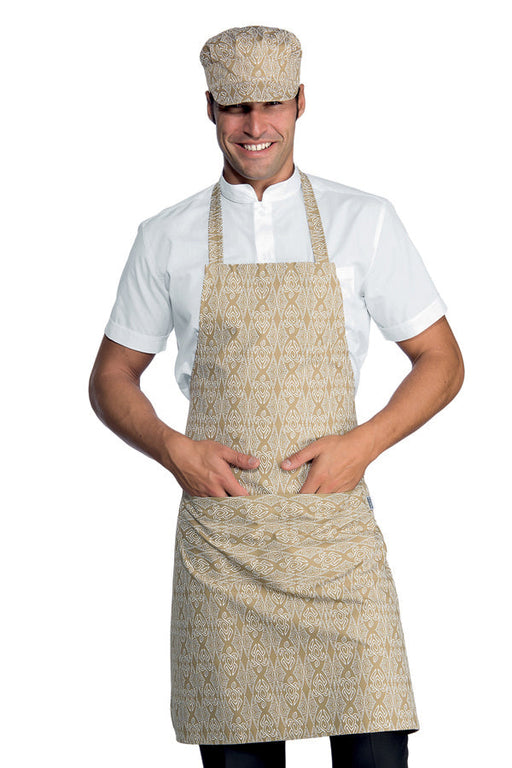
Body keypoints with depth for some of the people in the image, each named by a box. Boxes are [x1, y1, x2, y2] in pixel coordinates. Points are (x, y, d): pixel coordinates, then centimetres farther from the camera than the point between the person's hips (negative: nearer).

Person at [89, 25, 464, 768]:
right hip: (219, 533, 1)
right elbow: (112, 379, 14)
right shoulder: (167, 239, 7)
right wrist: (173, 449, -5)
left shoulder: (366, 222, 5)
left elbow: (441, 361, 9)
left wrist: (361, 444, -7)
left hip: (335, 529, -1)